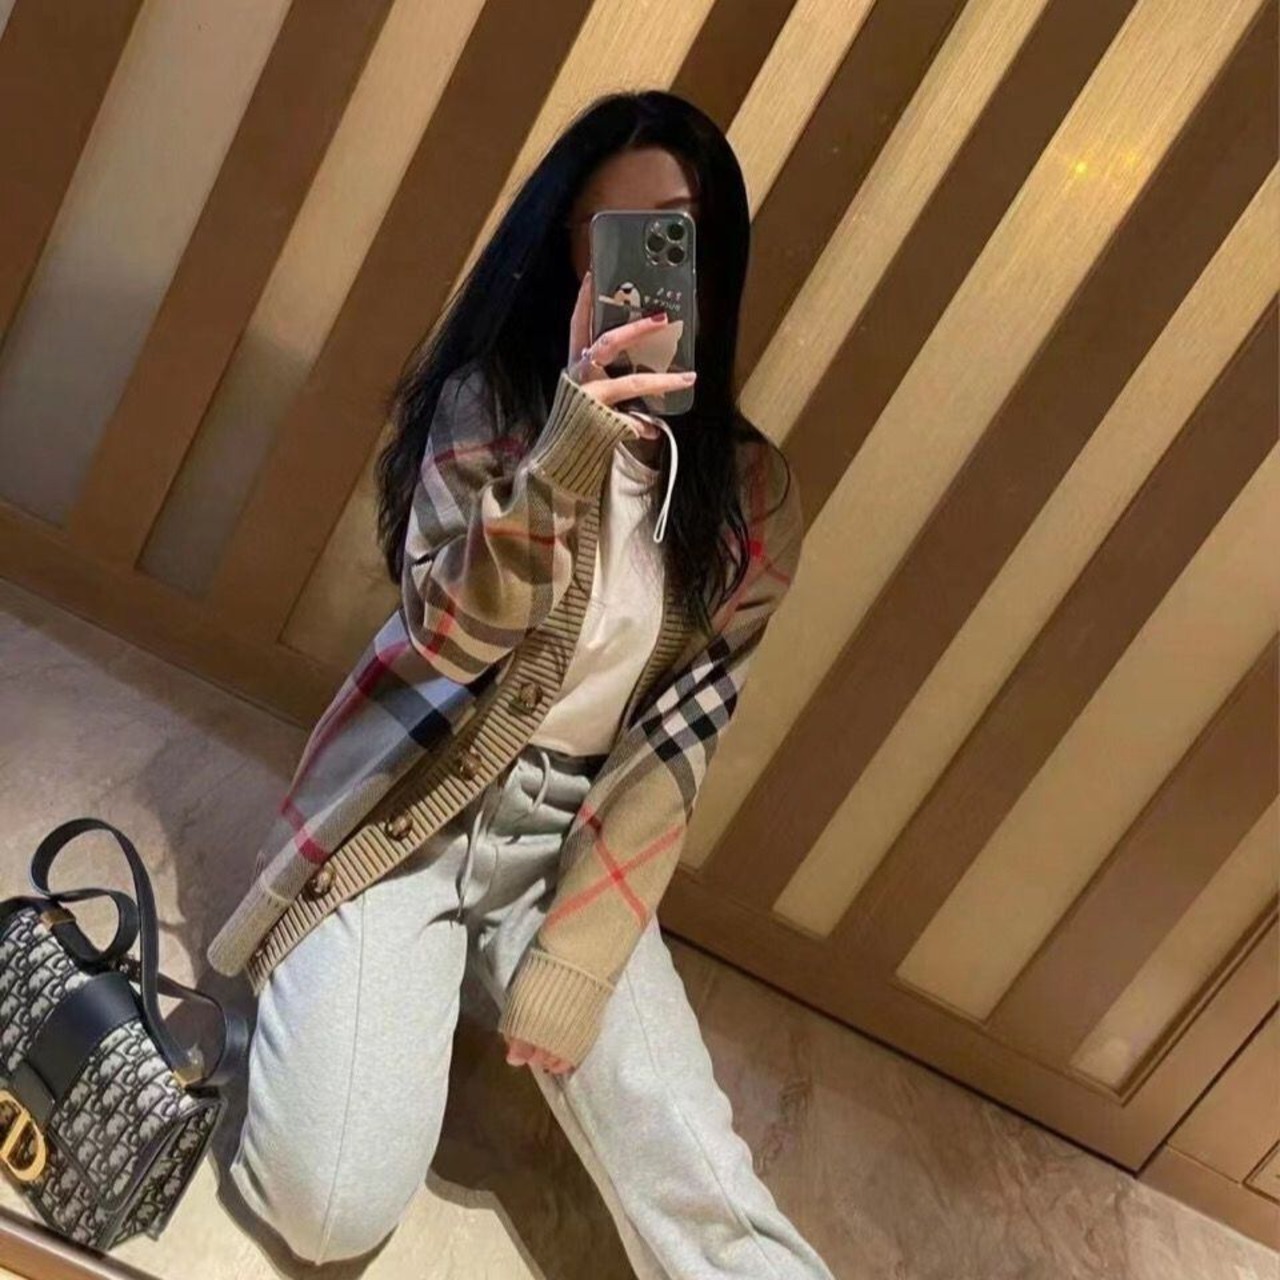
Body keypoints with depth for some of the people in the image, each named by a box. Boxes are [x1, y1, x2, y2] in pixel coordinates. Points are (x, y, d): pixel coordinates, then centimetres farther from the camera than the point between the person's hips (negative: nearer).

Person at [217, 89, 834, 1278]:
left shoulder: (748, 493, -2)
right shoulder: (492, 399, -8)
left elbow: (679, 733, -3)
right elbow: (451, 643, -18)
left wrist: (579, 950, -10)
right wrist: (566, 455, -34)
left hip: (575, 835, 1)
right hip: (410, 799, 0)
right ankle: (357, 991, 16)